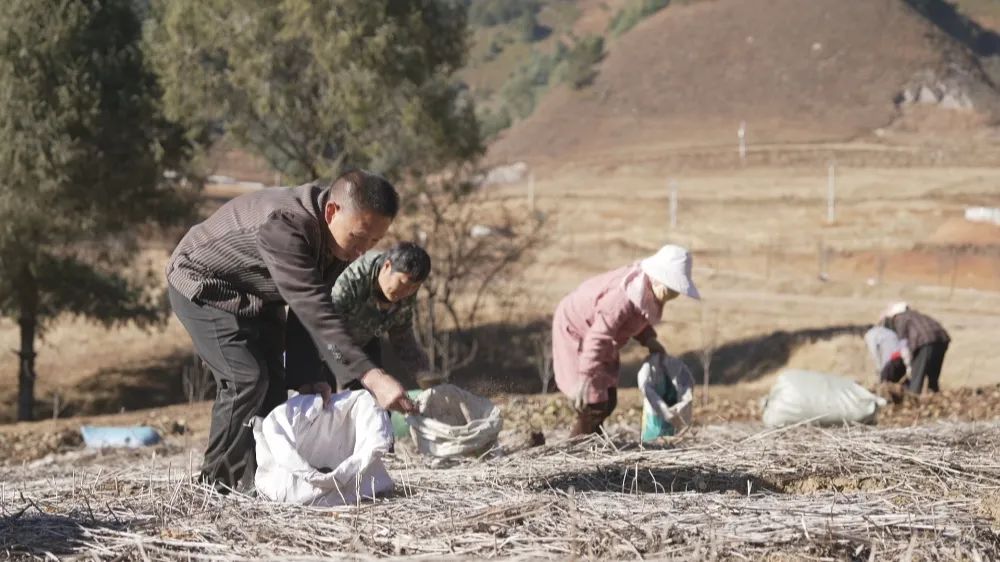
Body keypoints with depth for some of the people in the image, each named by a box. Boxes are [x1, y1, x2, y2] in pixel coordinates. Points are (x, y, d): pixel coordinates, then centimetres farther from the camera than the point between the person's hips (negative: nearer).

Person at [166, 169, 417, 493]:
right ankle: (221, 484, -12)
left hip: (255, 297, 9)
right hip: (202, 284, -8)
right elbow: (315, 311, -47)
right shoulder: (284, 226, -41)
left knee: (273, 384, 3)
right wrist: (370, 376, -52)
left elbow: (308, 310, -8)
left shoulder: (339, 237, -14)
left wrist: (306, 378, -16)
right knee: (247, 378, -21)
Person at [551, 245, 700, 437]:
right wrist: (585, 379, -46)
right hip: (576, 333, -9)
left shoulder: (647, 291, -11)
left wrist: (648, 339, -8)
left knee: (608, 401, 11)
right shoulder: (623, 298, -39)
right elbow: (597, 338, -42)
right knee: (594, 404, -13)